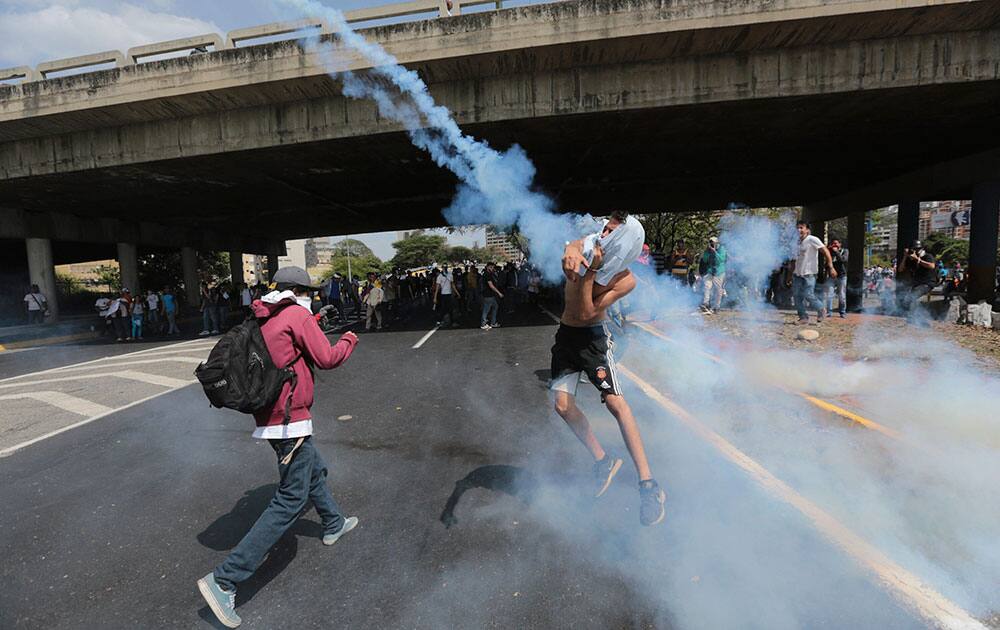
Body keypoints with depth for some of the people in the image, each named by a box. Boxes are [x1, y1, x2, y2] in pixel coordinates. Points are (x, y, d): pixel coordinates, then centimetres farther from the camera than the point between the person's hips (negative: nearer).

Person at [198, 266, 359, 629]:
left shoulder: (264, 319, 12)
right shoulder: (299, 315, -12)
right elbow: (327, 359, -12)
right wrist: (348, 341, 6)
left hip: (270, 417, 10)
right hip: (290, 418, -10)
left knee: (314, 470, 27)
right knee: (291, 500, -4)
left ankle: (333, 525, 47)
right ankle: (224, 579, -4)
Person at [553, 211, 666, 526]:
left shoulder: (625, 280, -20)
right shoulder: (586, 247, -12)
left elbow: (585, 312, -26)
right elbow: (572, 247, -38)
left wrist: (590, 271, -35)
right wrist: (571, 254, -63)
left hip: (593, 337, -4)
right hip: (566, 334, 4)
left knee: (615, 402, -14)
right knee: (563, 405, -2)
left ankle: (647, 483, -5)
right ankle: (602, 459, 18)